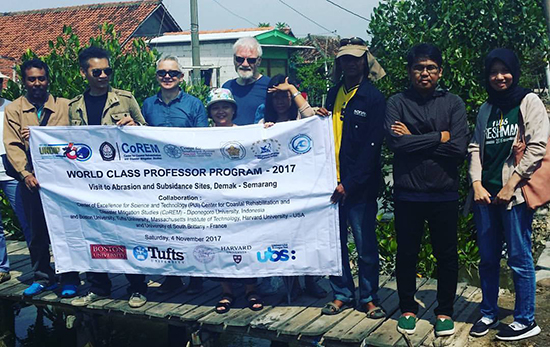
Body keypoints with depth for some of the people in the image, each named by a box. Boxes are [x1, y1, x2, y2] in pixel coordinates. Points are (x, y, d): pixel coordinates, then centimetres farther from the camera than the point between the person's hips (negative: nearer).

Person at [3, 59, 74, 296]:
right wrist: (26, 174, -12)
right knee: (37, 231, 8)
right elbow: (12, 146, 0)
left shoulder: (64, 106, 6)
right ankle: (43, 278, 21)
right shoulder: (13, 110, 7)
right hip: (31, 180, 1)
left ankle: (69, 278, 14)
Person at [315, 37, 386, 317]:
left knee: (366, 246, 4)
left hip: (360, 187, -5)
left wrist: (349, 184, -14)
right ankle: (342, 294, 25)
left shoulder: (373, 98, -5)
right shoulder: (333, 94, 13)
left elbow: (372, 146, -10)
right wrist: (320, 120, -1)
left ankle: (369, 297, 19)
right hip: (332, 183, 5)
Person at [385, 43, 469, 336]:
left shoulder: (453, 103, 2)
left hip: (444, 194, 0)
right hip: (407, 194, 0)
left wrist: (414, 140, -10)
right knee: (406, 254, 12)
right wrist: (439, 137, -11)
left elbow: (459, 149, -11)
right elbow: (395, 142, -15)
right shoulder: (397, 103, 1)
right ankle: (407, 309, 30)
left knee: (447, 256, 10)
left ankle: (444, 311, 28)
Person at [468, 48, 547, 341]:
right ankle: (488, 314, 23)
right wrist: (477, 184, -3)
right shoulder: (486, 110, 16)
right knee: (487, 258, 11)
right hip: (486, 193, 5)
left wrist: (510, 185, -13)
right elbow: (475, 148, 13)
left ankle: (526, 321, 11)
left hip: (514, 192, -5)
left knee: (519, 259, -1)